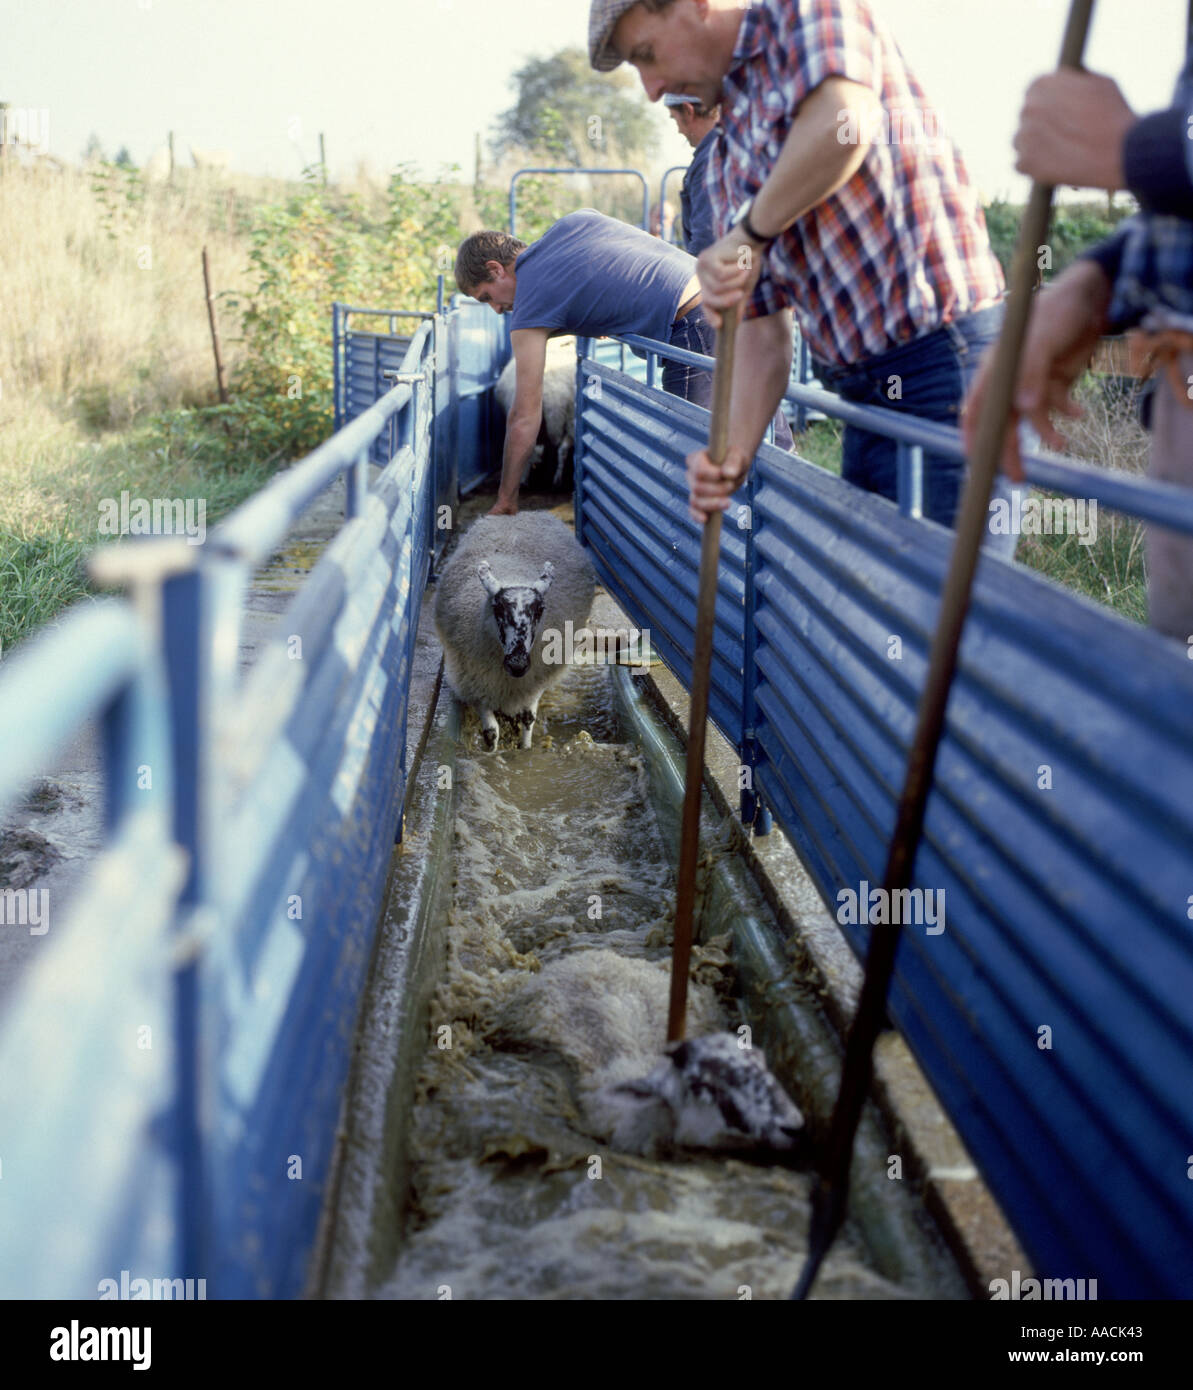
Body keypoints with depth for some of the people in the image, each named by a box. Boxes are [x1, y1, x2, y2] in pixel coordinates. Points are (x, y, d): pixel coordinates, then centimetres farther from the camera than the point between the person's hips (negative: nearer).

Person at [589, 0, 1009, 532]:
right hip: (866, 396, 9)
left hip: (947, 363, -9)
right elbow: (762, 331, 15)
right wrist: (735, 453, 0)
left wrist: (750, 233, -12)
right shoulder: (726, 163, 19)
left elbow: (845, 125, -26)